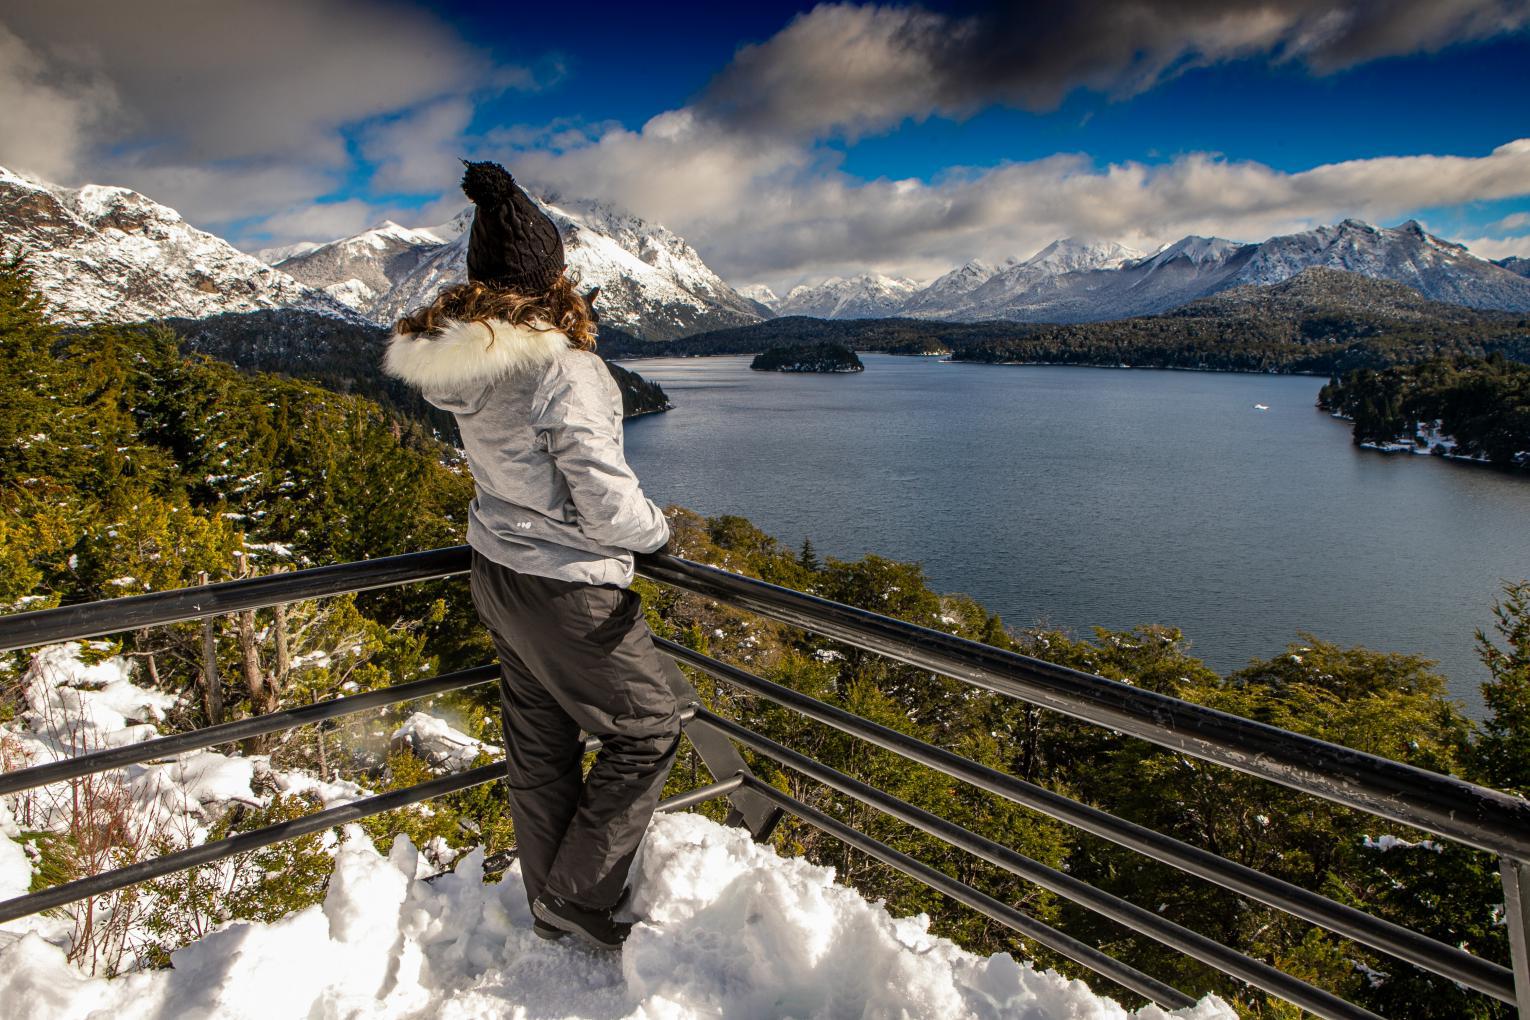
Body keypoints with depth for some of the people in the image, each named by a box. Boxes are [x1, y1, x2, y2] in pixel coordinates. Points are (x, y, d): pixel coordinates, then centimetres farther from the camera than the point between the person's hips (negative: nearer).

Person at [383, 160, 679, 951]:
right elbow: (609, 507, -23)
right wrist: (657, 529, -3)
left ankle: (550, 903, 37)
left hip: (496, 571, 8)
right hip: (565, 589, -8)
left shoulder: (463, 361, -1)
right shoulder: (561, 368, -26)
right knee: (646, 729, 11)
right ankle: (578, 896, 18)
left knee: (537, 744, 20)